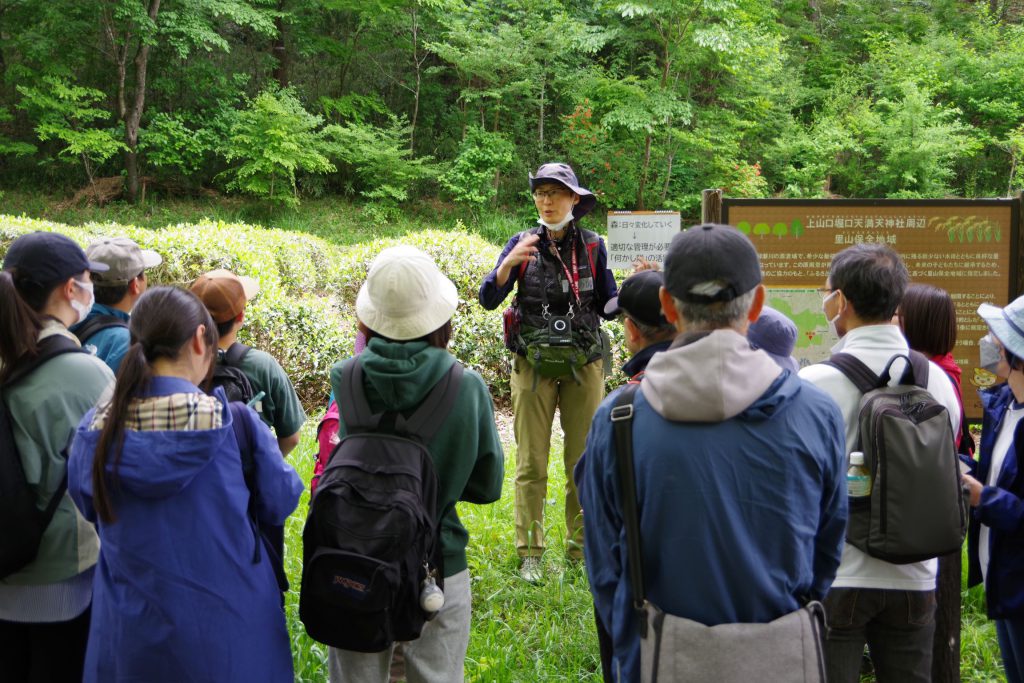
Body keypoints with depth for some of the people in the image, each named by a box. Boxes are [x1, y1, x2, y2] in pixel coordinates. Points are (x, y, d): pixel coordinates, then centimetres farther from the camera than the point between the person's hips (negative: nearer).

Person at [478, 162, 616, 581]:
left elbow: (608, 306, 7)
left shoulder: (593, 247, 3)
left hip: (584, 365, 1)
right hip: (533, 365, -1)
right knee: (531, 464, 2)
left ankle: (582, 548, 20)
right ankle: (530, 554, 11)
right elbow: (488, 300, -7)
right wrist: (508, 265, -24)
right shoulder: (523, 244, 0)